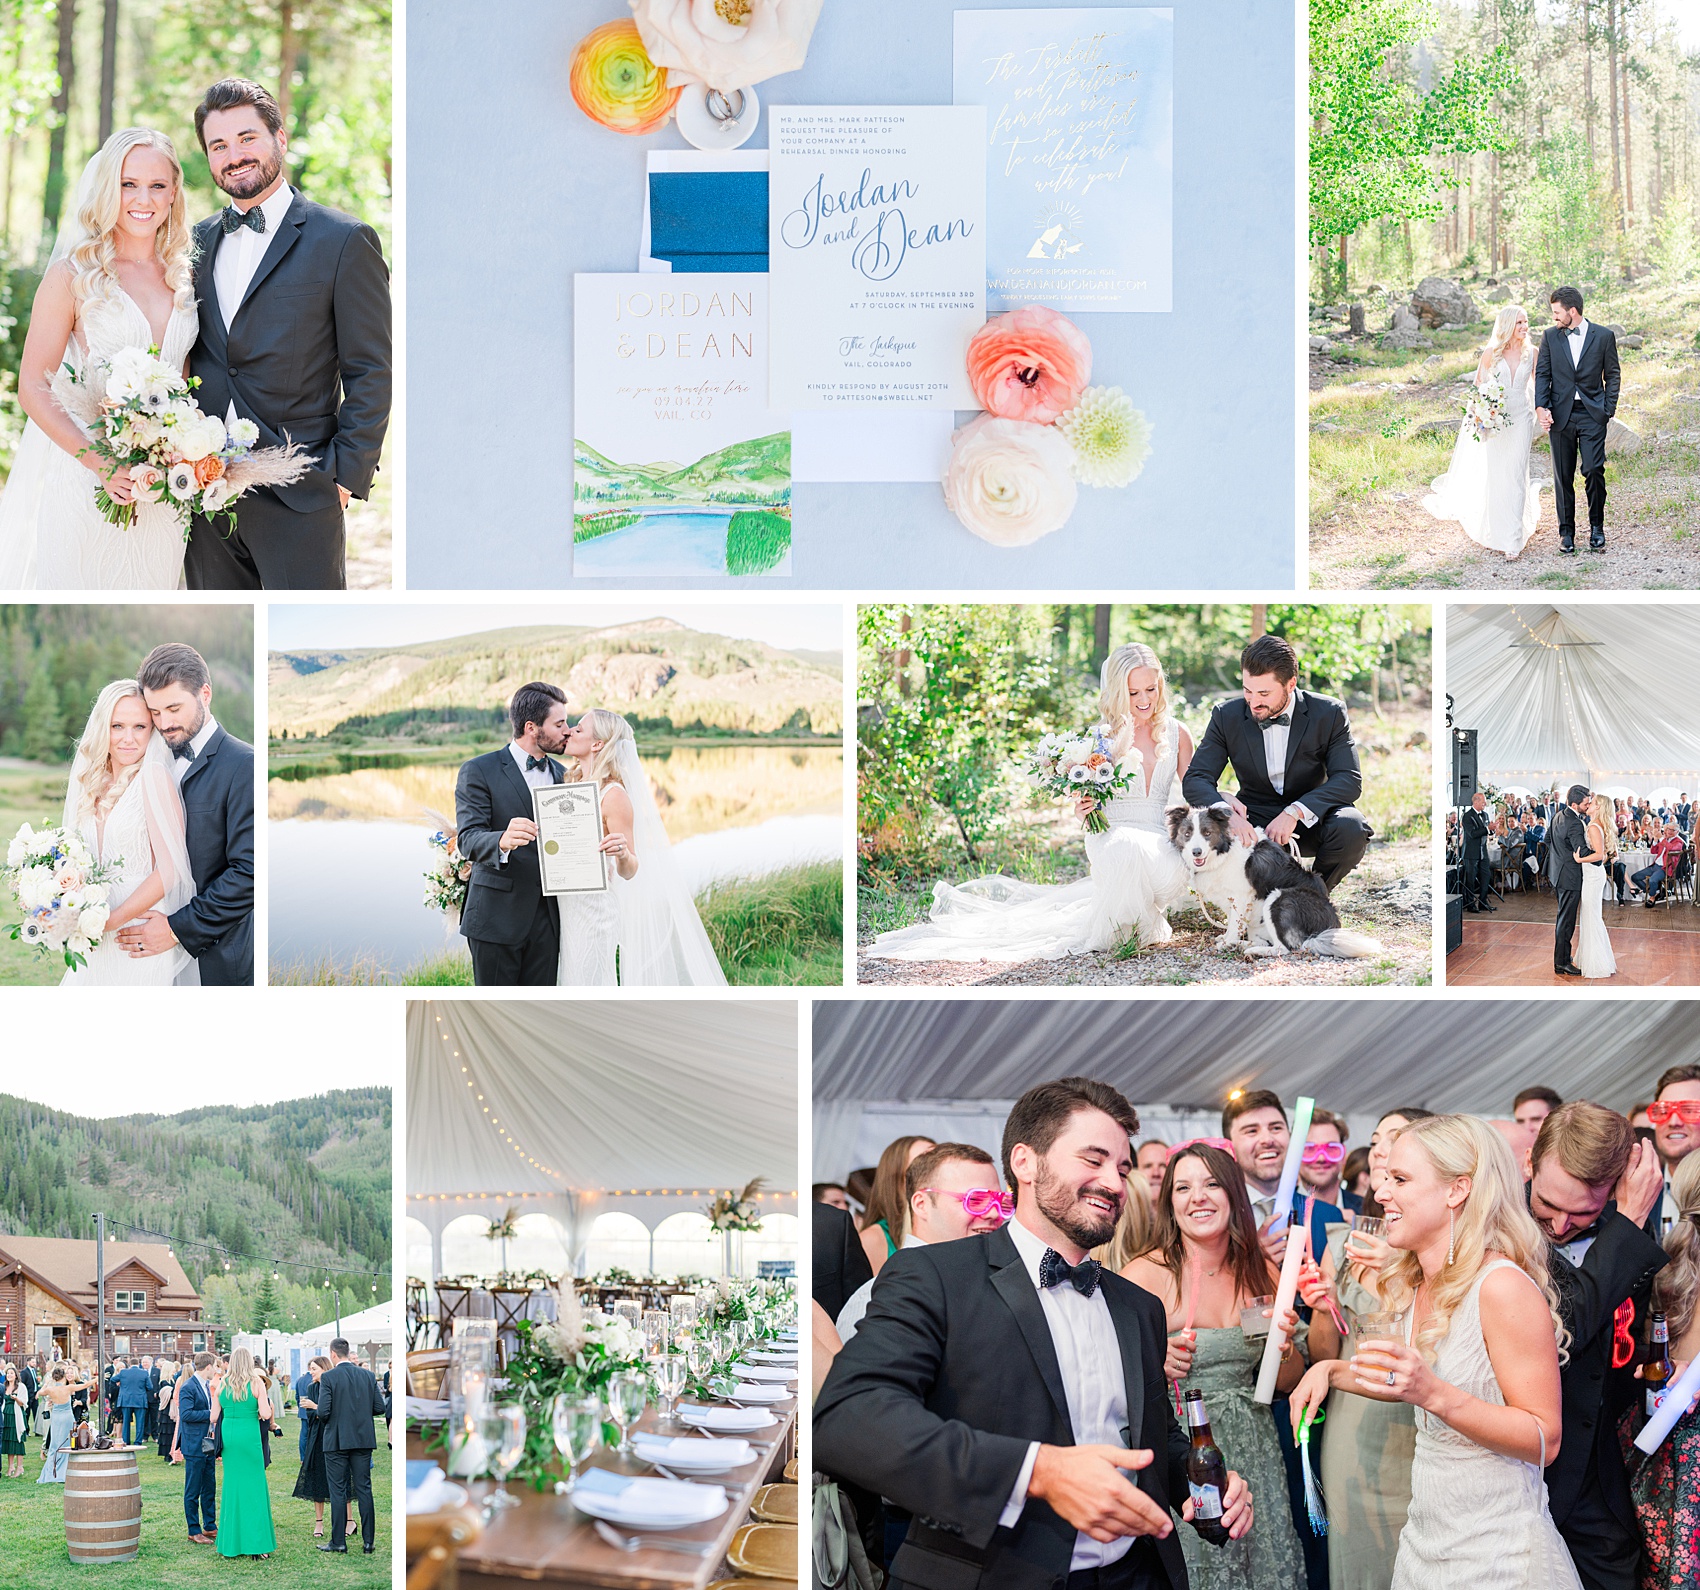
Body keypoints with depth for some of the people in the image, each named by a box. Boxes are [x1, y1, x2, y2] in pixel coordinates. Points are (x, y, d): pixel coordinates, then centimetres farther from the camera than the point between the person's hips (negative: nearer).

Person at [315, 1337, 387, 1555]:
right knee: (364, 1489, 8)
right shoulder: (367, 1375, 3)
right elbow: (379, 1408, 2)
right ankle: (369, 1541, 7)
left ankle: (338, 1541, 6)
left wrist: (325, 1420, 6)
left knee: (338, 1491, 3)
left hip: (337, 1440, -4)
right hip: (363, 1439, 4)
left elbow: (323, 1411, -16)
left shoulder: (328, 1377, -10)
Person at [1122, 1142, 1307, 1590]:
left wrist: (1284, 1344, -7)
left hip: (1251, 1451, 4)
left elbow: (1288, 1381, 12)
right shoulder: (1148, 1274, -11)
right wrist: (1155, 1363, -26)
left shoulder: (1261, 1273, 5)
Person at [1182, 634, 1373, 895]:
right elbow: (1195, 780, -11)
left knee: (1351, 828, -33)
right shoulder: (1227, 717, -5)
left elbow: (1350, 780, -17)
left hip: (1311, 818, -1)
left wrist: (1296, 812, -33)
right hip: (1254, 820, 1)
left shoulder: (1330, 714, -9)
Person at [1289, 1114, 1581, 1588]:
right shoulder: (1418, 1284, 6)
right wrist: (1332, 1370, 9)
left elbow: (1544, 1440, -20)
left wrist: (1433, 1394, -31)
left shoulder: (1503, 1285, -20)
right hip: (1425, 1543, 8)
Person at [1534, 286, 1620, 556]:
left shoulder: (1603, 336, 1)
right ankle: (1566, 531, 13)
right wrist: (1541, 407, -8)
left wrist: (1608, 410, -2)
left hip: (1592, 415, -2)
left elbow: (1613, 375, 6)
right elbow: (1542, 374, 6)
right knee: (1563, 477, 4)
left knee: (1594, 470, -10)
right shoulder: (1550, 336, 6)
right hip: (1560, 415, 2)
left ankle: (1596, 528, 6)